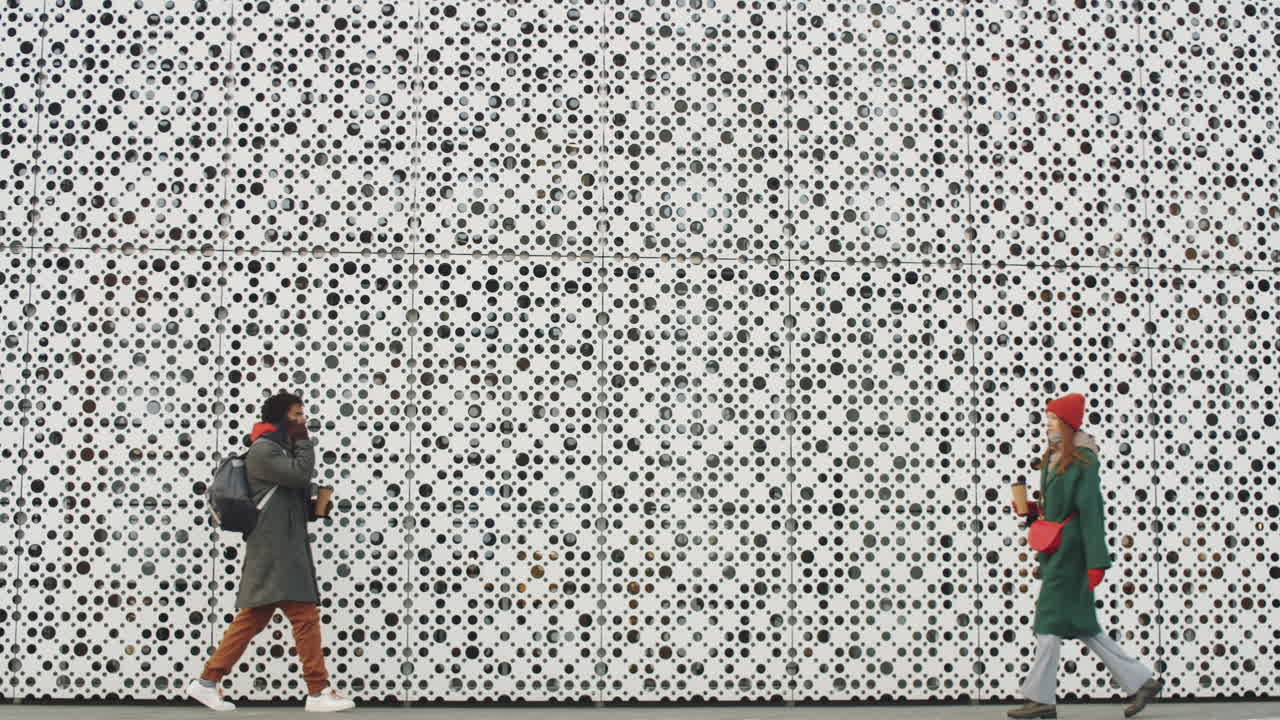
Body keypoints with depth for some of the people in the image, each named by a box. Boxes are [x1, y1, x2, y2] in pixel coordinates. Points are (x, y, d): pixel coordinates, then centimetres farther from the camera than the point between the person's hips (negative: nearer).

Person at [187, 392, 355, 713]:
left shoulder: (280, 450, 24)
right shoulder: (263, 450, -9)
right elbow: (300, 474, -20)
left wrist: (313, 507, 8)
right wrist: (302, 441, -7)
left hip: (284, 548, 10)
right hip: (274, 549, -10)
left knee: (252, 618, 9)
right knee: (305, 615, -10)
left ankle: (208, 682, 11)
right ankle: (318, 691, -8)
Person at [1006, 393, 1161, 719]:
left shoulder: (1082, 461, -13)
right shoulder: (1052, 459, 14)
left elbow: (1091, 512, -17)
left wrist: (1096, 562, -20)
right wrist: (1032, 510, 4)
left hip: (1069, 552, -9)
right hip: (1055, 552, 9)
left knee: (1051, 621, -5)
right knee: (1081, 625, 10)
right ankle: (1141, 681, 15)